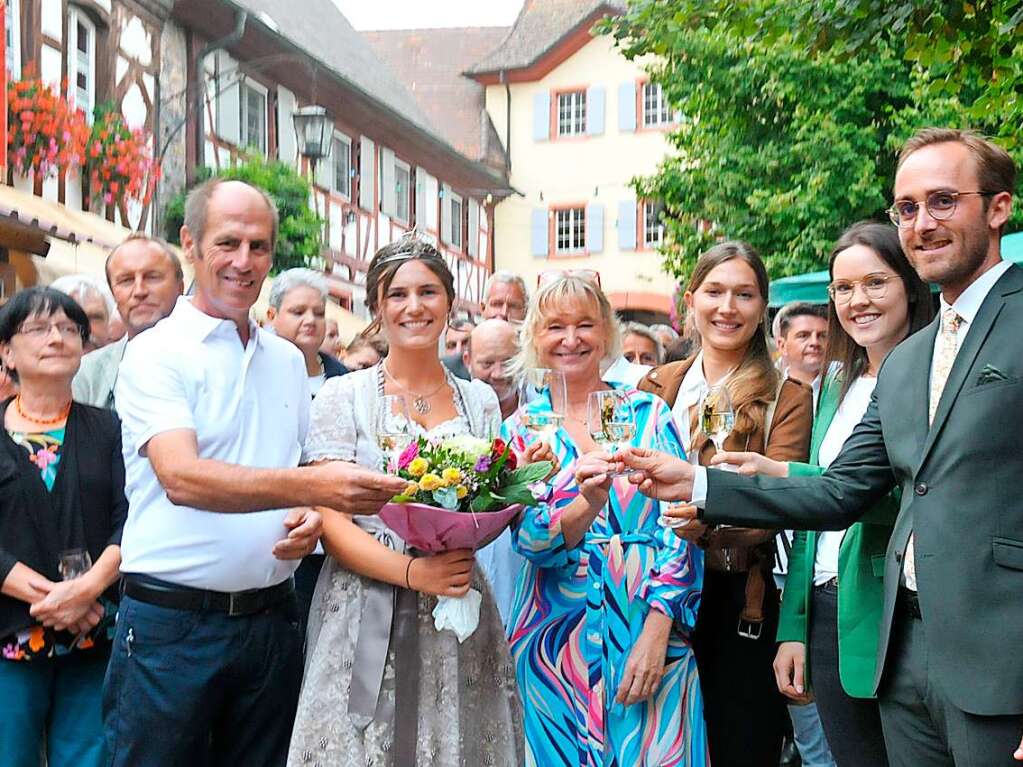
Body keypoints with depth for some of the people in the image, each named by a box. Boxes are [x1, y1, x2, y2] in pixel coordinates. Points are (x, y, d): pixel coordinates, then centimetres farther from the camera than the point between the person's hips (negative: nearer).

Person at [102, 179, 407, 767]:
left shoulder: (287, 360, 11)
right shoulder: (156, 353, -7)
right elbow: (181, 477, -22)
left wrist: (310, 520, -3)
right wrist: (312, 486, -33)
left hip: (272, 620, 5)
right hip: (171, 623, -5)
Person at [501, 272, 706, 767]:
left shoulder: (649, 413, 1)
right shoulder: (522, 429, 4)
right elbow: (529, 540, -7)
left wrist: (657, 630, -13)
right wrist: (586, 505, -27)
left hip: (649, 631, 0)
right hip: (557, 639, 1)